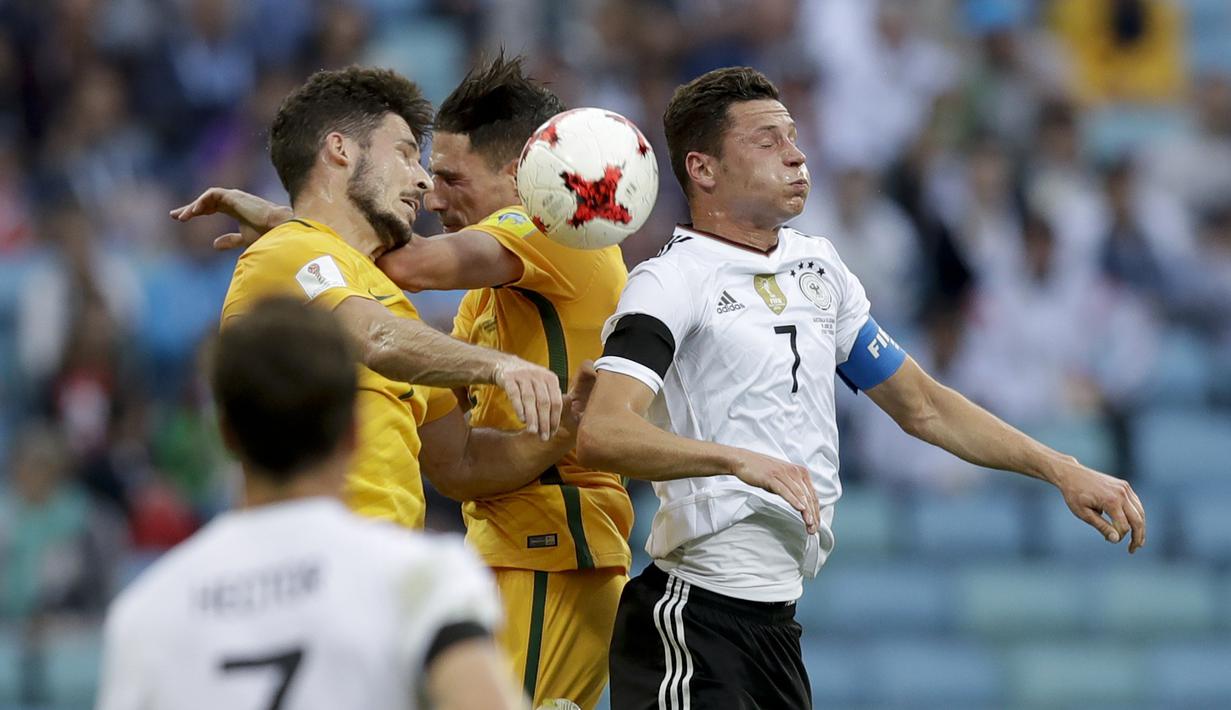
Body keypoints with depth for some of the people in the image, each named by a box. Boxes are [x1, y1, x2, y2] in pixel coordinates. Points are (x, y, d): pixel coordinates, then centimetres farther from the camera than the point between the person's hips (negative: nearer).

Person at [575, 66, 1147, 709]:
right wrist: (741, 461, -38)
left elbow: (920, 406, 24)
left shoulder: (818, 267, 16)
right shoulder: (672, 283, -9)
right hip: (693, 621, -8)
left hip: (778, 621, 8)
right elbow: (602, 434, -25)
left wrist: (1060, 470, 17)